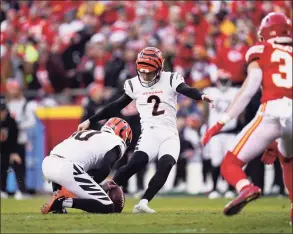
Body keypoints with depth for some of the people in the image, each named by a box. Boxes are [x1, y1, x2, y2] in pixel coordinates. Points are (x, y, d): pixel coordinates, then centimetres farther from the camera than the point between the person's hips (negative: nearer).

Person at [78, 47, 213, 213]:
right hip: (149, 133, 1)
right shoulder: (134, 84, 11)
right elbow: (116, 107, 19)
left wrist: (201, 96, -42)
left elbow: (186, 90, -18)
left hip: (170, 135, -1)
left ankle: (143, 203, -28)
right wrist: (90, 121, 20)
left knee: (165, 165, -26)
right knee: (136, 163, -24)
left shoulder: (170, 80, 1)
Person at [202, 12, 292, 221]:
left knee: (230, 165, 4)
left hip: (272, 112, -4)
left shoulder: (261, 50, 15)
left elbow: (250, 89, 3)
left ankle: (246, 188, -29)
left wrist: (221, 122, 1)